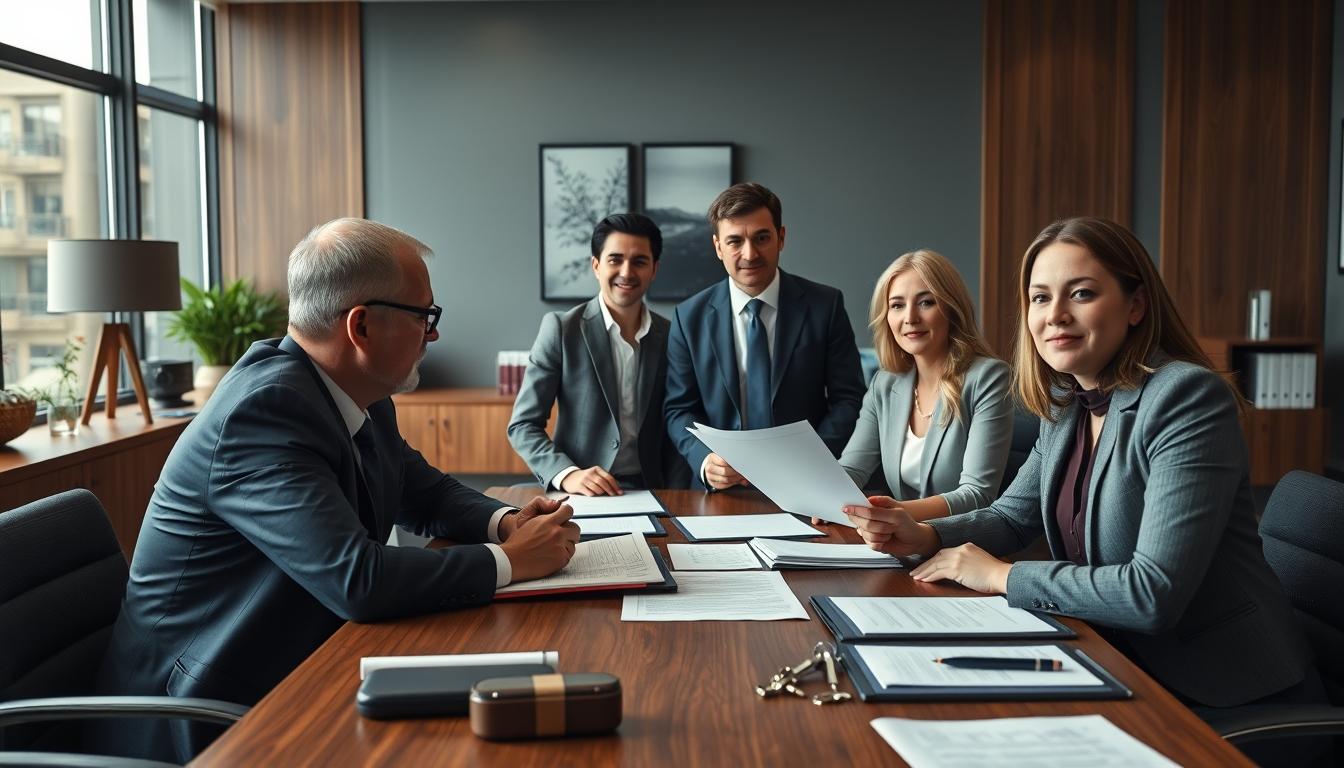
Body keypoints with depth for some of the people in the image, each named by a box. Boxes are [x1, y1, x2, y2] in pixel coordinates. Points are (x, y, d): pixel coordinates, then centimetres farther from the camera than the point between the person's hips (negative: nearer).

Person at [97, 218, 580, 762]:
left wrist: (504, 522, -4)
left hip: (301, 665, 8)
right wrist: (509, 561, -20)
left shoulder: (361, 400, 1)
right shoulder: (264, 409, -25)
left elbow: (427, 493, 16)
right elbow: (357, 581, -32)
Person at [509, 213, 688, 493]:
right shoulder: (560, 328, -4)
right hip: (581, 494, -2)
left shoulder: (670, 336, 6)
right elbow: (523, 425, -4)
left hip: (648, 492, 3)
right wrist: (566, 475, -20)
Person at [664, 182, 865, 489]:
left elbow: (848, 399, 4)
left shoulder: (825, 305, 3)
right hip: (722, 491, 1)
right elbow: (679, 409, 7)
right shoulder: (690, 317, 5)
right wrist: (706, 461, -11)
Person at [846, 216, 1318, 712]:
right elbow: (1013, 516, 14)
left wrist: (1000, 576, -19)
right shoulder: (1066, 404, 5)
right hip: (1124, 661, 7)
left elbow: (1156, 592, -28)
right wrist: (922, 536, -6)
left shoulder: (1188, 397, -21)